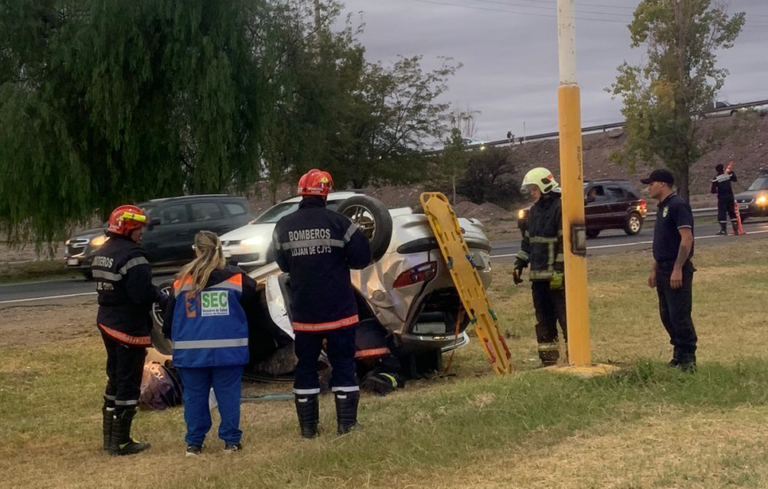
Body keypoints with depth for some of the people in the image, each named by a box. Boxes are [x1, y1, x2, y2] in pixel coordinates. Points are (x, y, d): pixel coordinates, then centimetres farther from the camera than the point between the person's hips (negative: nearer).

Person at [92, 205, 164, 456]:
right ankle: (121, 442, 3)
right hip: (130, 328, -9)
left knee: (114, 378, 18)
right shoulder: (131, 254, -20)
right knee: (129, 383, -1)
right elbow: (142, 292, -28)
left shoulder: (101, 253, 11)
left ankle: (110, 436, 25)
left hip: (107, 322, 9)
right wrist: (160, 296, -7)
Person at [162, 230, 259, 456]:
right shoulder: (237, 279, -2)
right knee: (228, 395, 7)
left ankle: (194, 443, 13)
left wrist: (175, 339, 25)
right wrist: (240, 333, 25)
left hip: (191, 351, 1)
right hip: (228, 350, -1)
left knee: (194, 396, 9)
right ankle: (231, 440, 10)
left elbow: (169, 319, 8)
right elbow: (252, 314, 8)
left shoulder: (181, 282, 2)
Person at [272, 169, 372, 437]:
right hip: (338, 309, -2)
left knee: (305, 365, 11)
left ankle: (308, 426, 13)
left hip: (303, 311, 2)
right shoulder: (337, 222, -11)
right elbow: (362, 257, -8)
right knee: (343, 364, 6)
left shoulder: (284, 226, -2)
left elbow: (283, 264, 9)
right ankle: (346, 423, 5)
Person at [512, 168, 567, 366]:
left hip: (556, 275, -9)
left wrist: (559, 270, -21)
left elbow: (566, 241, -17)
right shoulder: (535, 210, 17)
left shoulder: (561, 207, -11)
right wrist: (519, 264, 17)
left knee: (566, 317, -7)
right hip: (538, 275, 9)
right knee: (543, 319, 11)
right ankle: (548, 360, 16)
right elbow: (528, 240, 24)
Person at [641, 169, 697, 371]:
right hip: (664, 269, 10)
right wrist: (654, 270, 20)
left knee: (679, 315, -8)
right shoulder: (662, 207, 17)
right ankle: (679, 354, 19)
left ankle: (688, 359, -2)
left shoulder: (677, 205, -13)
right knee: (667, 316, 11)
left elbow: (687, 238, -20)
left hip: (677, 270, -10)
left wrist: (677, 269, -24)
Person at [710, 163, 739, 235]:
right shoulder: (728, 175, 1)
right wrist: (732, 173, 32)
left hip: (722, 198, -4)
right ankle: (736, 229, 9)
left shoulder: (715, 179, -9)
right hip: (730, 196, 4)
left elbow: (713, 190, -11)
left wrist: (711, 189, 11)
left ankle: (723, 230, -3)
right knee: (732, 212, 11)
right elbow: (735, 179, 20)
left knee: (721, 213, 0)